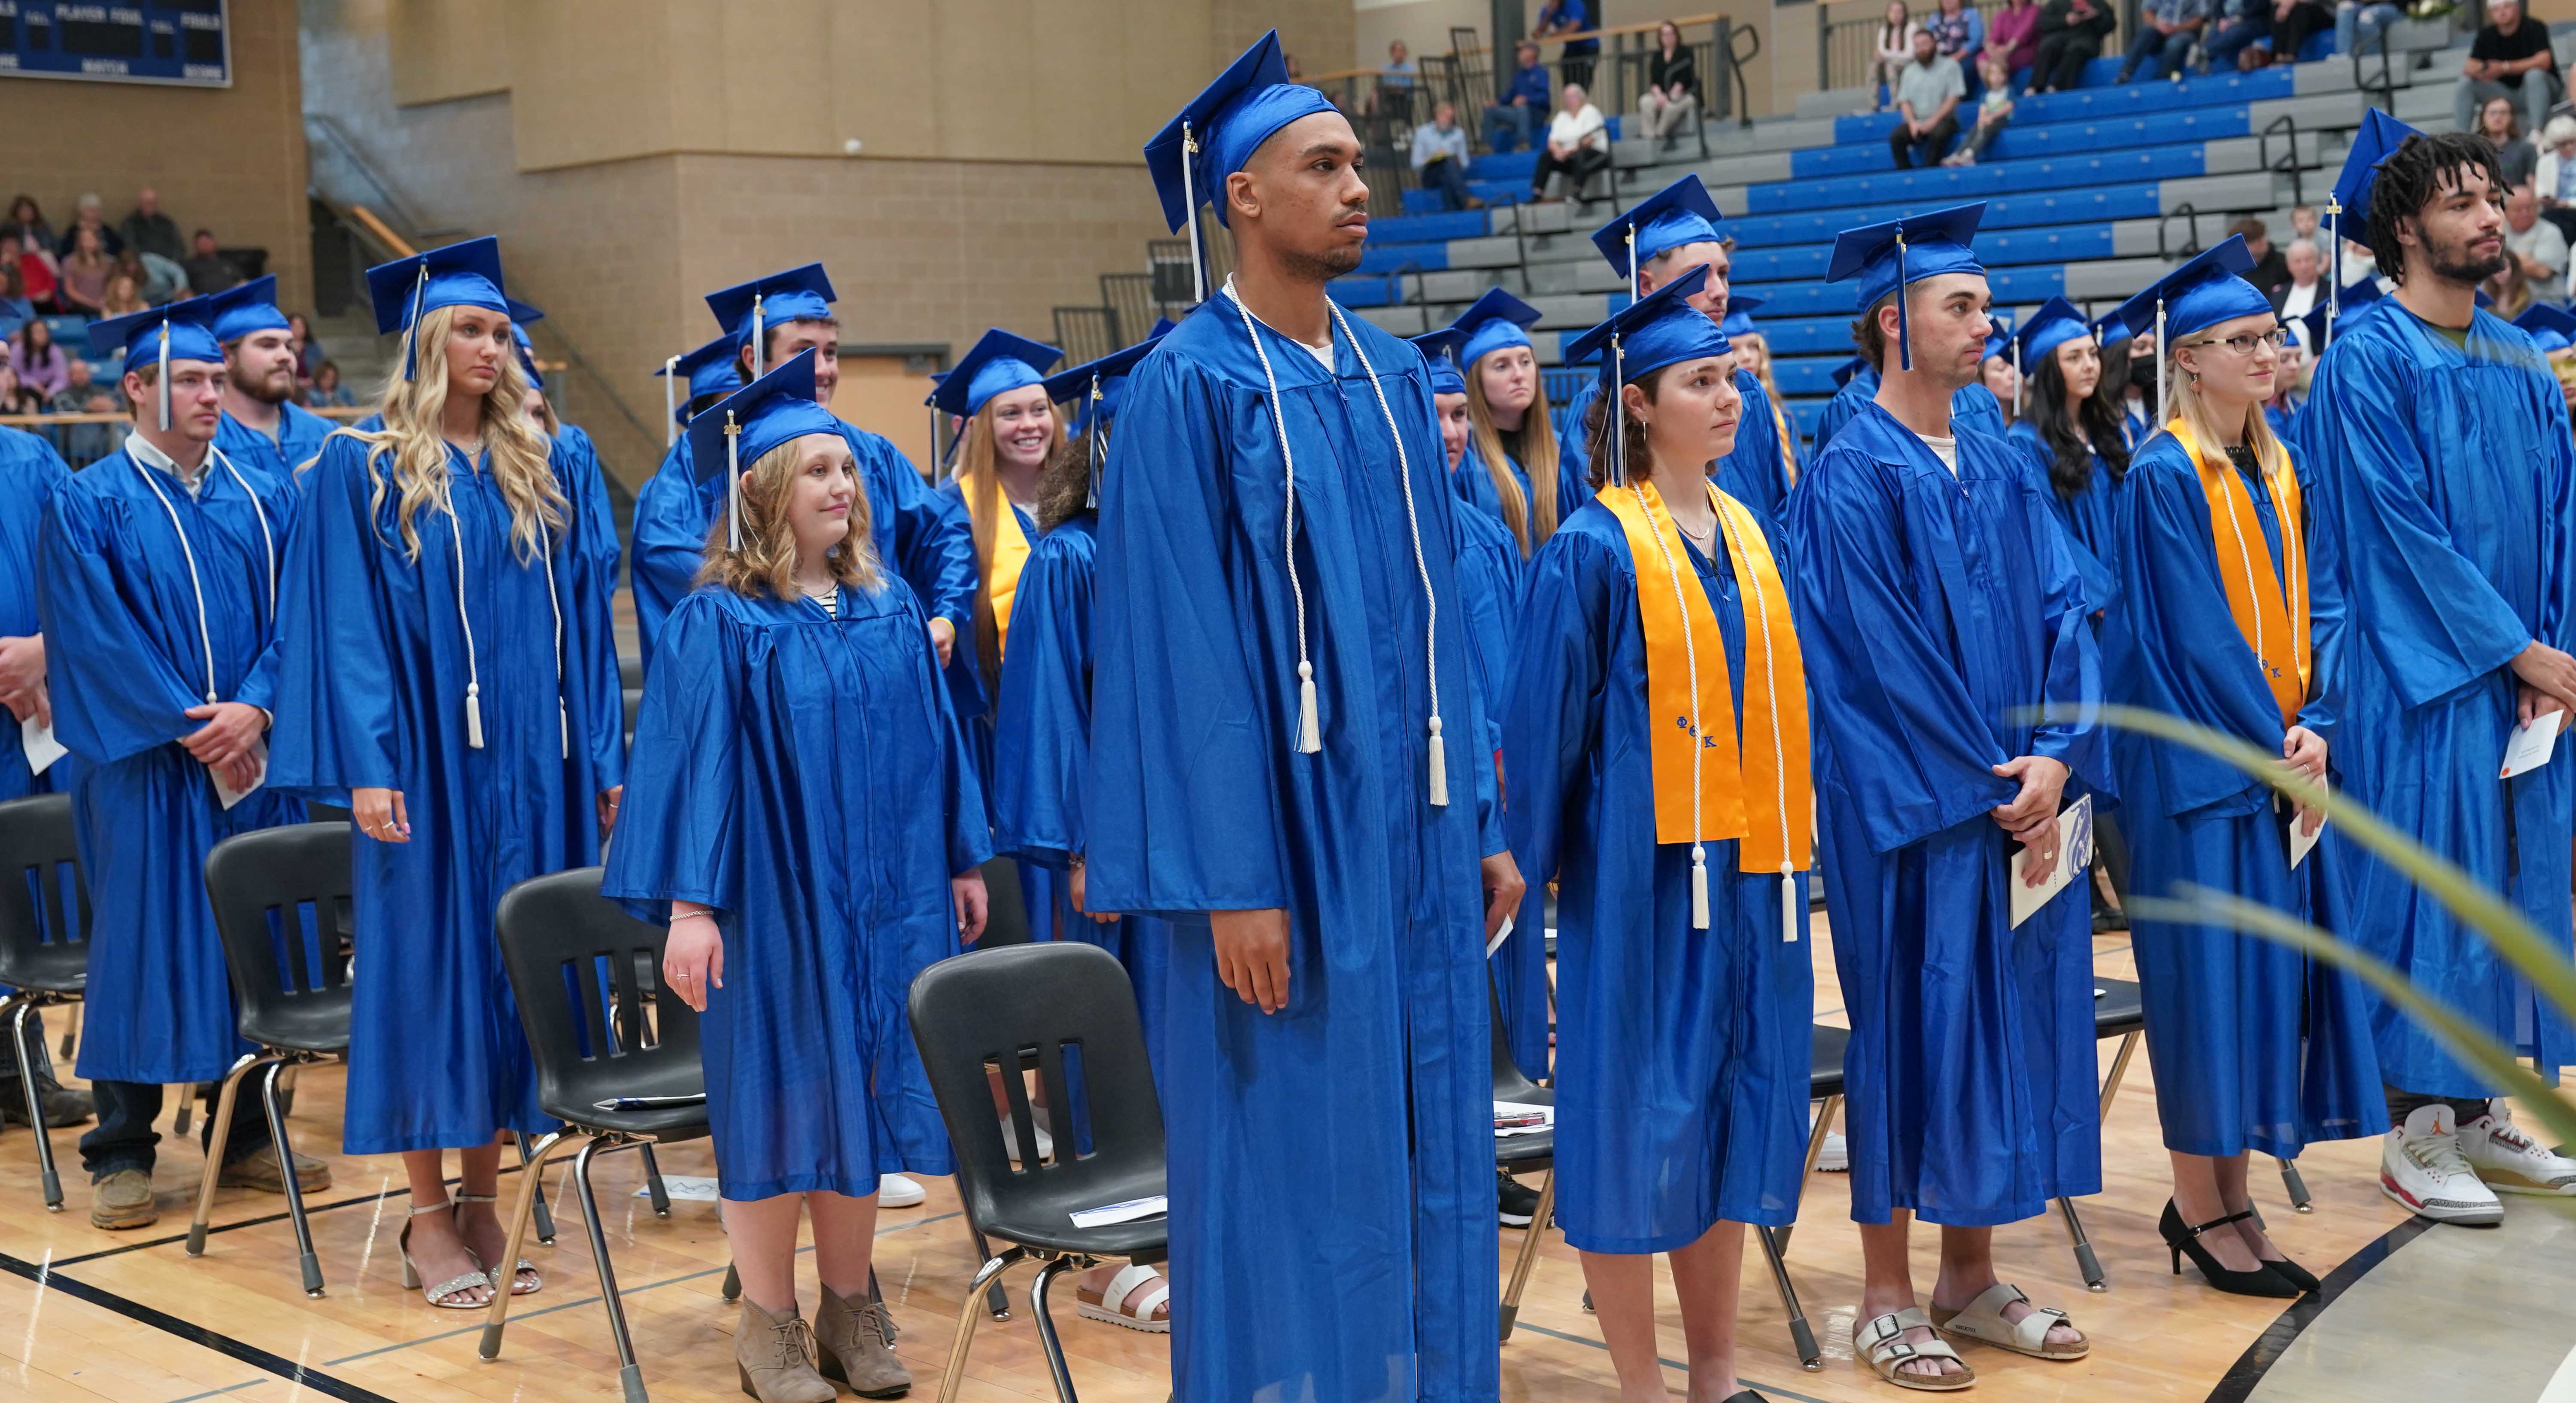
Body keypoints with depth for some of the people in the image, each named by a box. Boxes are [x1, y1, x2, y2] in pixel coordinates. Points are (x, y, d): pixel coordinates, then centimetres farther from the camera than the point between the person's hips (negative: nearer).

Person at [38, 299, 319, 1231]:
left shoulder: (263, 498, 11)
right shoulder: (89, 506, -2)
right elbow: (93, 637, -10)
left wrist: (255, 710, -11)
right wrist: (188, 727, -15)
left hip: (254, 757, 4)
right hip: (145, 766, -4)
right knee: (142, 943, -2)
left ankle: (245, 1136, 18)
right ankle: (121, 1156, 7)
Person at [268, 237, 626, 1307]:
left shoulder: (551, 470, 10)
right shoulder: (363, 470, -1)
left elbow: (585, 620, 9)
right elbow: (348, 624, -5)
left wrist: (607, 761, 5)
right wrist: (366, 767, -14)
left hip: (531, 763, 4)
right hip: (423, 759, -4)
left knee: (515, 964, 6)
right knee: (427, 960, 0)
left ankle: (482, 1200, 16)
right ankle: (428, 1213, 10)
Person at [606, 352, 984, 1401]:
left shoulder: (891, 608, 7)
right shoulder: (718, 625, -8)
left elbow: (931, 744, 12)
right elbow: (695, 763, -10)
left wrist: (964, 862, 12)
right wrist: (690, 904, -15)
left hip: (881, 899, 5)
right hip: (774, 904, -4)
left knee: (861, 1096, 10)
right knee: (777, 1104, 3)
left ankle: (849, 1307, 23)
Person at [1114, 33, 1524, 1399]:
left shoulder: (1394, 378, 11)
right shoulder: (1188, 386, -9)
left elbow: (1438, 611, 14)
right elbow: (1182, 646, -13)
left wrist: (1482, 822, 11)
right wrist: (1232, 883, -17)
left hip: (1413, 827, 6)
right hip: (1285, 831, -6)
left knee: (1424, 1155, 11)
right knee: (1289, 1164, 1)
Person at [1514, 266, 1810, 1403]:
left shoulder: (1748, 536, 12)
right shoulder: (1593, 551, -7)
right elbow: (1547, 722, -7)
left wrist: (1790, 837, 14)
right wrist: (1530, 864, -9)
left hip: (1752, 868, 6)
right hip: (1643, 871, -6)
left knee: (1733, 1111, 10)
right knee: (1637, 1116, -1)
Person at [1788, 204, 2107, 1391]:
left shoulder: (2000, 471, 12)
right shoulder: (1852, 478, -10)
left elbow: (2061, 613, 7)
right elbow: (1881, 655, -15)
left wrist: (2057, 760, -8)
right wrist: (1986, 785, -15)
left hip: (2020, 801, 7)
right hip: (1907, 810, -7)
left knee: (2003, 1019, 10)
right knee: (1912, 1025, -2)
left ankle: (1970, 1277, 22)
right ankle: (1887, 1300, 9)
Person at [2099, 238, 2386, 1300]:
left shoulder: (2280, 471, 11)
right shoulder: (2165, 477, -11)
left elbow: (2318, 606, 8)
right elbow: (2195, 633, -15)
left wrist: (2316, 726, -7)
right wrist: (2272, 744, -14)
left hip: (2286, 764, 7)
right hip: (2201, 768, -7)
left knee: (2273, 969, 8)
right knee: (2210, 970, -3)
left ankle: (2226, 1193, 18)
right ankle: (2199, 1206, 7)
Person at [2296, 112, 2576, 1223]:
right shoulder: (2368, 361, -9)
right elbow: (2402, 528, -15)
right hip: (2421, 679, -7)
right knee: (2427, 882, -4)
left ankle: (2477, 1109, 21)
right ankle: (2416, 1133, 5)